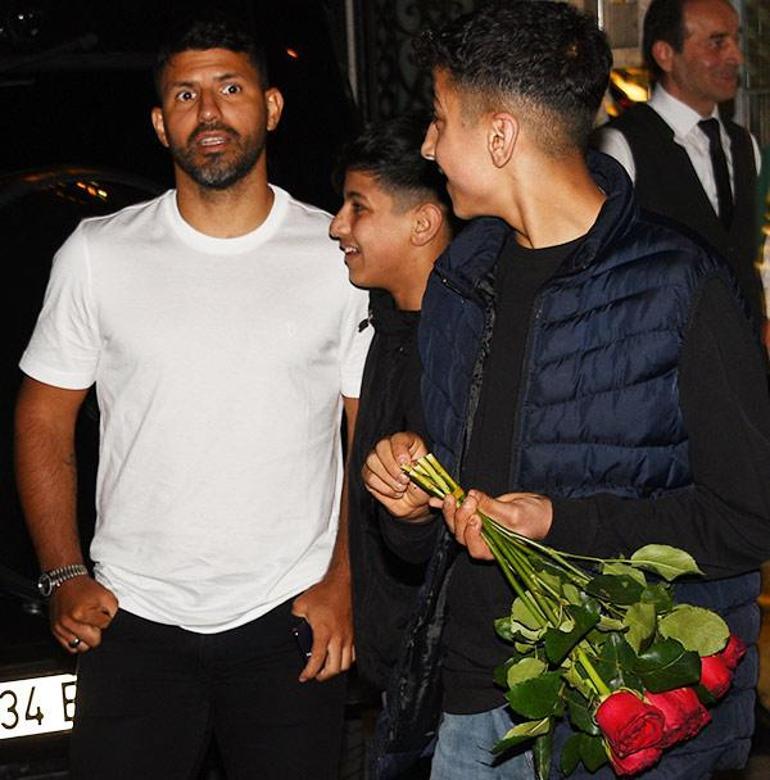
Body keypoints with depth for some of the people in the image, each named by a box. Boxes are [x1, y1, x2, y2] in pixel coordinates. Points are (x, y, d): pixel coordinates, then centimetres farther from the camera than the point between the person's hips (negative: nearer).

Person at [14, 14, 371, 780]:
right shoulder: (97, 254, 1)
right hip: (132, 616, 0)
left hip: (289, 617, 0)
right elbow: (44, 420, 6)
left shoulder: (343, 256, 0)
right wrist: (64, 578, -1)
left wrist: (342, 581, -4)